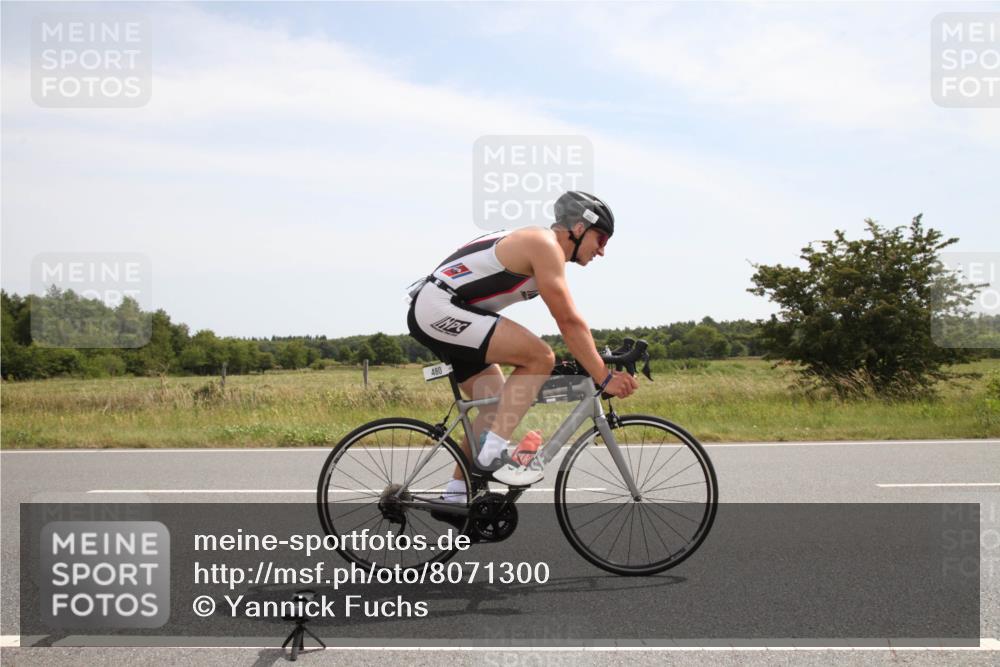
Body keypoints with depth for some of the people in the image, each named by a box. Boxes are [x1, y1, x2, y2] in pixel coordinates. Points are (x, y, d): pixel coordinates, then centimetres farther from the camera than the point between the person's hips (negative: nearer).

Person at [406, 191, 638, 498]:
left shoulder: (541, 248, 17)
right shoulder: (545, 244, -13)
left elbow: (569, 321, 22)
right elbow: (569, 322, -17)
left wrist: (601, 364, 18)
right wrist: (605, 378, -15)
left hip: (434, 316, 11)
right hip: (439, 309, -11)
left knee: (498, 405, 13)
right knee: (540, 357, -17)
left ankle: (457, 492, 19)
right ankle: (495, 450, -16)